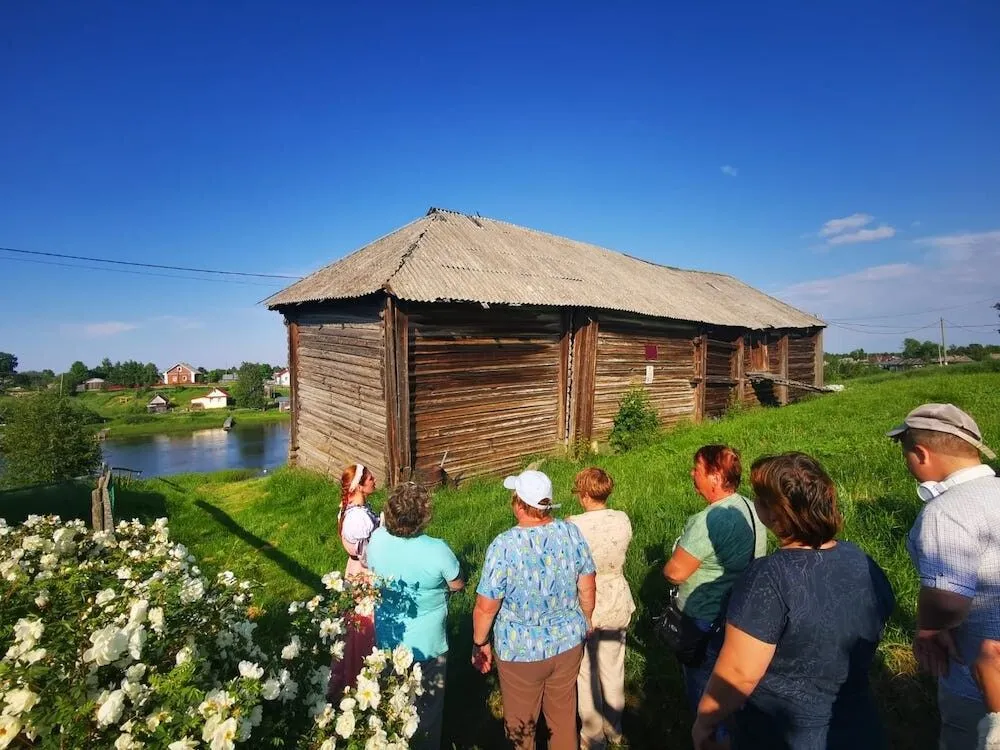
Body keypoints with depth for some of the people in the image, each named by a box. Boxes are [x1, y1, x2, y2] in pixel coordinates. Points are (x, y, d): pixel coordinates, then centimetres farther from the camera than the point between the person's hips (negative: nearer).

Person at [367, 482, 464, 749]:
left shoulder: (376, 539, -19)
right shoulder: (437, 550, -32)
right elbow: (458, 585, -14)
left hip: (386, 642, 5)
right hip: (426, 646, -4)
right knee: (426, 710, 23)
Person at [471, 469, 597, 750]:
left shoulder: (503, 546, -27)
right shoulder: (572, 532, -14)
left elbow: (486, 607, -19)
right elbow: (587, 588, -2)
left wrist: (479, 644, -2)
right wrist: (585, 622, 15)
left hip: (520, 652, -3)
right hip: (568, 642, 4)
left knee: (521, 724, 23)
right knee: (564, 715, 27)